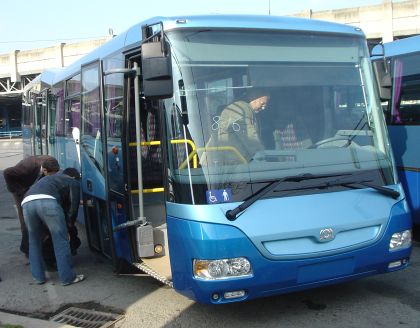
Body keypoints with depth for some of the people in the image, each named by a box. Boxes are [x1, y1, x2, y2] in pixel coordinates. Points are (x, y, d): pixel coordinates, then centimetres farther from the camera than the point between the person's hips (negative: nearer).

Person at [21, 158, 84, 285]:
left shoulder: (44, 180, 44)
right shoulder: (73, 182, 27)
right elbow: (74, 205, 16)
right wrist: (70, 221, 30)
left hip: (26, 203, 5)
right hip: (47, 202, -5)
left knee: (34, 241, 22)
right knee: (60, 240, 5)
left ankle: (38, 276, 27)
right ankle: (68, 277, 8)